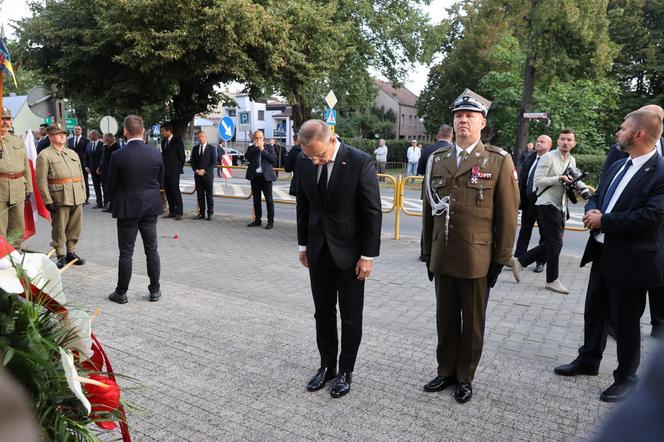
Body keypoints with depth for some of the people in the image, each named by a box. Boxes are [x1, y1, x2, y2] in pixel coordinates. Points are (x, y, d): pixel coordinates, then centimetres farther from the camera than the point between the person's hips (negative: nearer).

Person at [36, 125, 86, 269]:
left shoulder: (73, 153, 19)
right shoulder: (45, 156, -1)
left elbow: (81, 175, 20)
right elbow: (41, 181, -7)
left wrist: (83, 195, 12)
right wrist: (48, 201, -12)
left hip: (77, 198, 6)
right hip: (59, 199, -5)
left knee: (75, 227, 10)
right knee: (59, 228, 1)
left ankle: (71, 253, 22)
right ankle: (60, 256, 11)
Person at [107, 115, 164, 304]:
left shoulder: (118, 155, -13)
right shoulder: (156, 154, -5)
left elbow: (111, 185, -4)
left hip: (127, 209, -3)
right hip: (151, 207, 3)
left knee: (126, 253, 6)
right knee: (151, 250, 11)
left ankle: (121, 293, 16)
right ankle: (155, 290, 18)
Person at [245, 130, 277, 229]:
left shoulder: (268, 147, 6)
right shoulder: (251, 148, 12)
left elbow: (274, 159, -7)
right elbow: (247, 157, -7)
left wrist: (263, 150, -9)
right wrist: (255, 146, -10)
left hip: (266, 176, -3)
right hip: (254, 176, 3)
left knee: (269, 199, -3)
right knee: (256, 200, 10)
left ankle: (270, 221, 2)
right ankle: (258, 220, 19)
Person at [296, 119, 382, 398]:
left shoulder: (360, 162, -17)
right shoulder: (305, 164, -1)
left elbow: (373, 212, -14)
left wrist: (368, 256, -13)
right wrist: (303, 245, 11)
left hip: (349, 253, -4)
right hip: (318, 252, 5)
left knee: (350, 316, 8)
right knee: (323, 312, 14)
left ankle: (345, 371, 25)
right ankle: (327, 366, 31)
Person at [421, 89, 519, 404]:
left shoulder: (499, 160, -4)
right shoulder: (437, 159, 7)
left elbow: (508, 215, -4)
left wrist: (501, 259, -5)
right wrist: (427, 251, 10)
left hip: (477, 259, -3)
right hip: (442, 256, 3)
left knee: (472, 321, 12)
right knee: (445, 318, 15)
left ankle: (465, 377, 30)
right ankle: (446, 371, 33)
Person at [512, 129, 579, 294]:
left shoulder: (572, 161, 13)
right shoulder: (548, 157, -10)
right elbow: (537, 181, -16)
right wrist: (559, 179, -24)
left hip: (560, 206, 8)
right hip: (548, 204, -8)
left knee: (551, 243, 10)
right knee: (555, 242, -3)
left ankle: (520, 262, 18)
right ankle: (552, 280, 11)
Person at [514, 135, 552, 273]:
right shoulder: (530, 158, 8)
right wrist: (520, 197, 6)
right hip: (528, 201, 6)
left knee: (544, 234, 9)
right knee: (524, 232, 11)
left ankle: (540, 262, 19)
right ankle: (518, 259, 17)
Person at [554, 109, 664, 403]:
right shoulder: (618, 166, 11)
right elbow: (597, 197, 16)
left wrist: (603, 220, -18)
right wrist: (592, 211, -7)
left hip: (631, 260, -8)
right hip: (603, 253, 8)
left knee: (626, 322, 7)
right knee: (594, 312, 19)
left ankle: (626, 378, 26)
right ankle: (588, 360, 37)